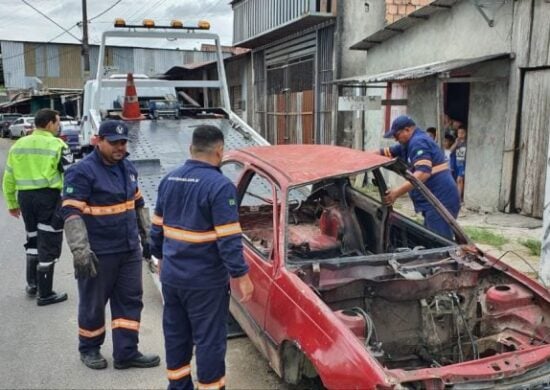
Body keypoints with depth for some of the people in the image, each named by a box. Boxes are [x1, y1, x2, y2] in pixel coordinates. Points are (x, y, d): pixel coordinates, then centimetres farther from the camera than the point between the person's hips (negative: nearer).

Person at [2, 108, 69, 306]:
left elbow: (8, 179, 13)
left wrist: (12, 203, 22)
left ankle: (32, 284, 32)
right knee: (48, 245, 2)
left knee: (33, 240, 23)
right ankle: (45, 294, 8)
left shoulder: (18, 145, 11)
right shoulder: (57, 145, -7)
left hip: (25, 197, 6)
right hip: (49, 197, -6)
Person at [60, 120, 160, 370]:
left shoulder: (127, 168, 10)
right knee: (93, 304, 9)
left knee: (130, 301, 9)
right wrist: (80, 250, -25)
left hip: (129, 249, 7)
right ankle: (89, 349, 29)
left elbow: (138, 203, 21)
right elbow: (72, 213, -18)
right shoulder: (82, 171, -13)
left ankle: (126, 353, 18)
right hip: (98, 253, -7)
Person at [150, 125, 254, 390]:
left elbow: (157, 227, 12)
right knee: (209, 340, 6)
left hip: (171, 276, 7)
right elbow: (228, 239, -20)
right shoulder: (220, 186, -18)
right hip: (205, 281, -7)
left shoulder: (169, 180, 5)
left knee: (175, 334, 19)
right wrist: (242, 276, -12)